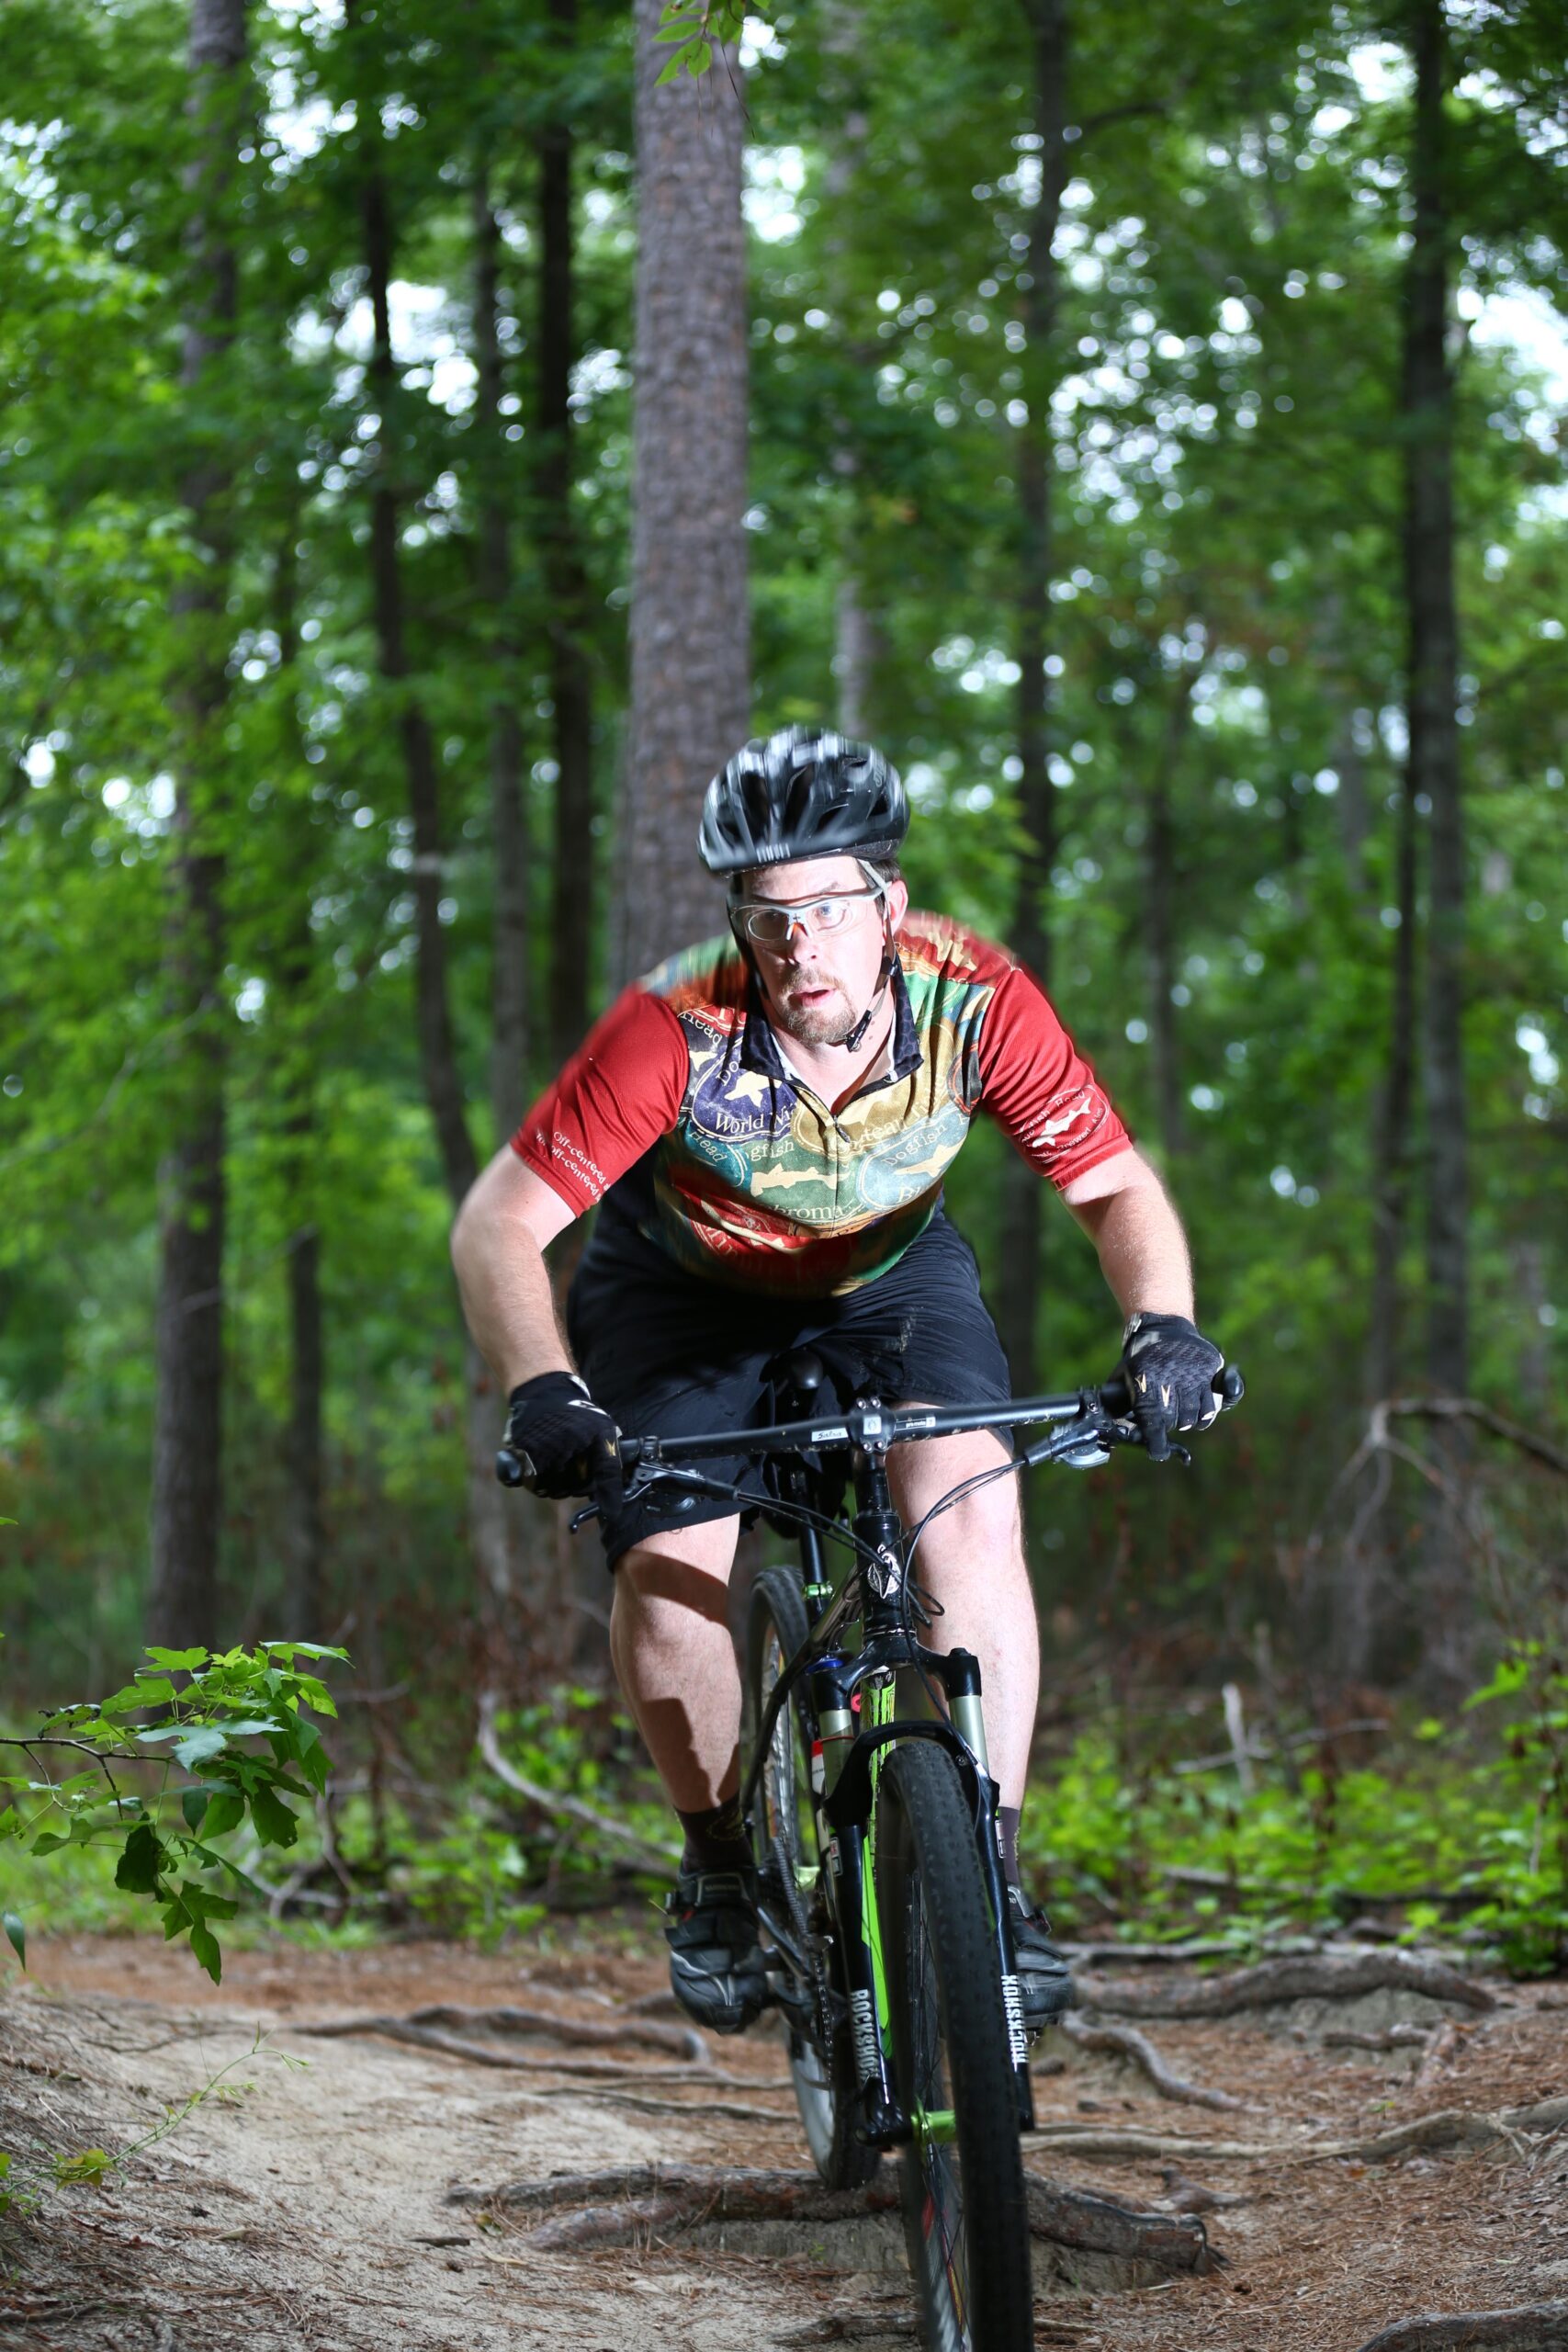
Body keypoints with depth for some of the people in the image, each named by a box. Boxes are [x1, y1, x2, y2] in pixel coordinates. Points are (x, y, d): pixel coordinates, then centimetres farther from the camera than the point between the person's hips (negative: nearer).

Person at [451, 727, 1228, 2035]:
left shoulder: (977, 1005, -29)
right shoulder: (678, 1032, -35)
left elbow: (1117, 1188, -19)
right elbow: (499, 1226, -32)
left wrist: (1163, 1326, -38)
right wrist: (543, 1392, -49)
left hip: (888, 1274, 1)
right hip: (686, 1285, -1)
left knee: (972, 1507, -24)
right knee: (667, 1572, -17)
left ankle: (993, 1875, -13)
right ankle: (721, 1866, 10)